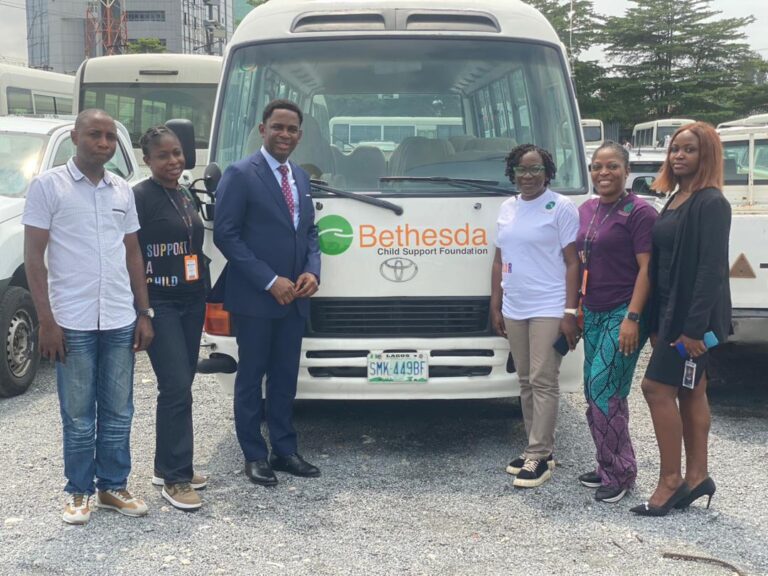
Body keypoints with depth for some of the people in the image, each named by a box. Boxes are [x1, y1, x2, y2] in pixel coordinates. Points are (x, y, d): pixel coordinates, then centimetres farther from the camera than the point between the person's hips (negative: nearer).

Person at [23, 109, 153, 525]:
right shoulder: (48, 185, -4)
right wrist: (46, 321, -11)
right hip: (72, 322, -4)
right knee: (78, 417, 6)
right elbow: (33, 256, -6)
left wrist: (144, 313, 8)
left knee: (118, 412, 11)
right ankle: (79, 492, 21)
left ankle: (113, 486, 24)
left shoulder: (122, 190, 9)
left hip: (120, 321, 4)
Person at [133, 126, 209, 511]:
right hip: (159, 305, -7)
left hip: (192, 302, 7)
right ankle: (174, 478, -1)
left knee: (181, 386, 11)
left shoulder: (186, 195, 14)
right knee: (176, 388, -10)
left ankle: (170, 466, 23)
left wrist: (203, 295, 13)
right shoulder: (140, 197, -9)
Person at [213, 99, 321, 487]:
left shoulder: (301, 177, 13)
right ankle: (254, 455, 16)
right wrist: (270, 281, -17)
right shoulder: (240, 175, -8)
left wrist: (312, 271, -2)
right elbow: (225, 235, -13)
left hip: (294, 299, 6)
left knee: (285, 376, 13)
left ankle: (284, 450, 23)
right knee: (251, 377, 5)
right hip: (254, 299, -6)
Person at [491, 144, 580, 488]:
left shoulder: (561, 208, -5)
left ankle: (538, 455, 1)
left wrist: (570, 311, -14)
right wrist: (495, 307, 13)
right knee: (526, 382, 11)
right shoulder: (507, 209, 13)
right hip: (514, 311, 6)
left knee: (543, 382, -5)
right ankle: (537, 450, 21)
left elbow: (573, 262, -8)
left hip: (548, 310, -6)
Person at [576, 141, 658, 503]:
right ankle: (609, 466, 24)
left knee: (604, 389, -9)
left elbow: (647, 268, -14)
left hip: (623, 314, -7)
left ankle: (619, 473, 4)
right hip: (593, 313, 8)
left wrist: (632, 318, -21)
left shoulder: (639, 212, -11)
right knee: (596, 391, 11)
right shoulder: (586, 210, 11)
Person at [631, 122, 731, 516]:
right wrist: (656, 322, 13)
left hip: (692, 314, -9)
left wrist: (694, 326, -24)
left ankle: (670, 481, 3)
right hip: (672, 312, 9)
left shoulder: (711, 203, -13)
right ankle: (696, 476, 20)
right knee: (690, 393, 12)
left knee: (658, 387, -8)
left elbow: (711, 268, -19)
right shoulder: (676, 200, 14)